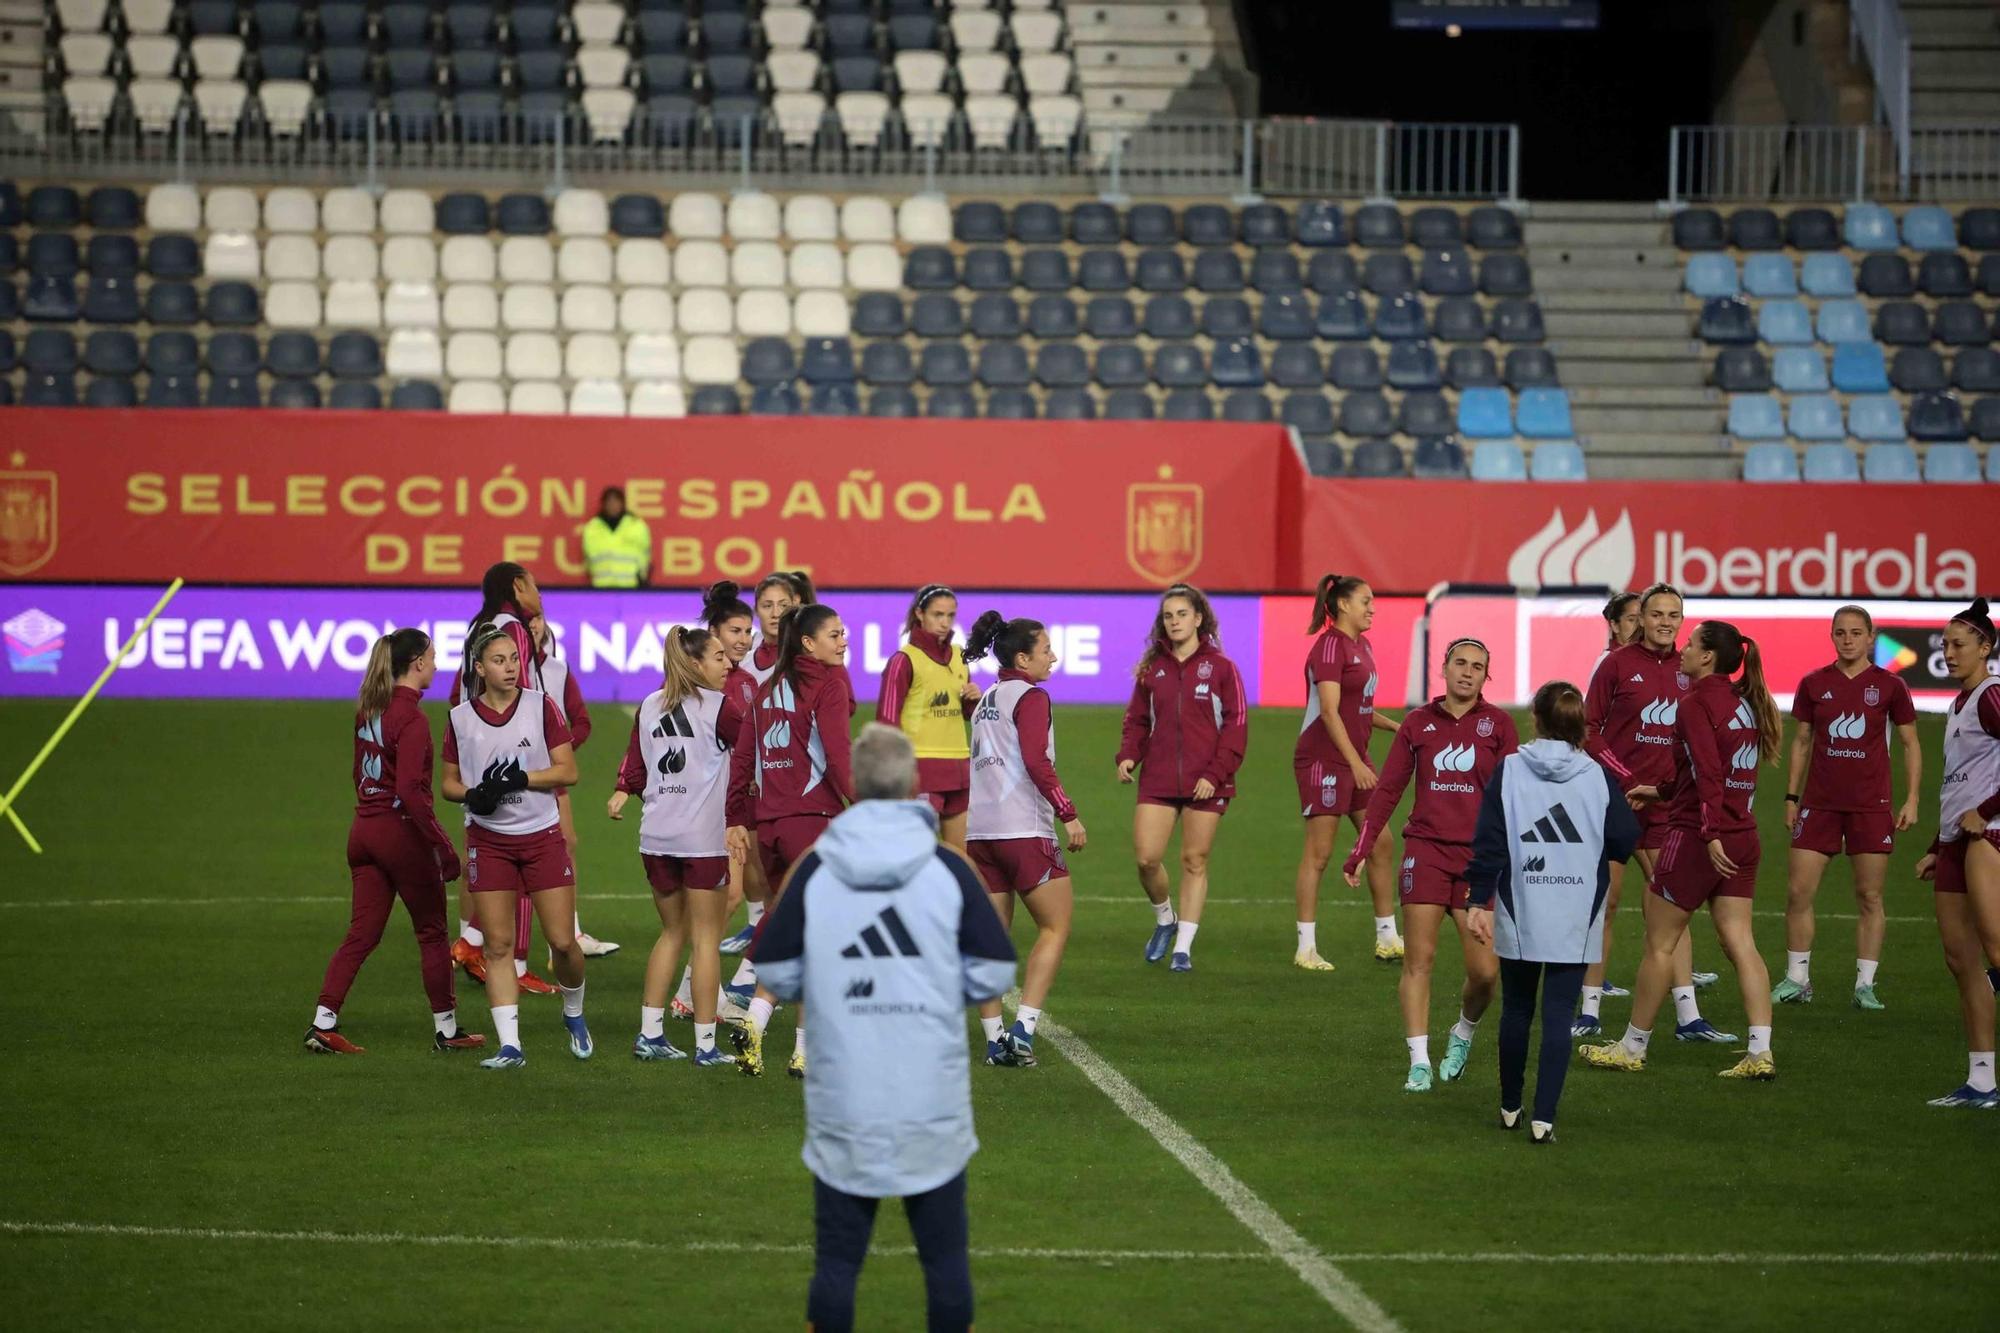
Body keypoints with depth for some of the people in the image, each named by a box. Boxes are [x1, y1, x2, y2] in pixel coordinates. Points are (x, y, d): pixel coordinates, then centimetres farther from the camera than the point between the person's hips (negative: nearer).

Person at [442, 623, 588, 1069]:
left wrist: (521, 778, -18)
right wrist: (473, 794, -13)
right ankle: (510, 1045, -1)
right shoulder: (461, 718, 2)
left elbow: (568, 771, -4)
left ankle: (574, 1014, 27)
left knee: (563, 941, -1)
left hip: (542, 836, -1)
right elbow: (449, 783, 9)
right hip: (488, 841, 1)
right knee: (497, 945, -3)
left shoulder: (540, 706, -1)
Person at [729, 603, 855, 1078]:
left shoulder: (770, 687, 13)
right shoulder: (828, 685, -7)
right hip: (814, 819, -7)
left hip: (769, 822, 7)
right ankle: (805, 1051, 4)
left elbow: (744, 754, 13)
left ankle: (755, 1018, 1)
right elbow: (838, 755, -17)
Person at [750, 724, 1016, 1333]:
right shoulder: (949, 868, -5)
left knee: (836, 1260, 8)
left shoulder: (815, 869, -3)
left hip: (843, 1106, 1)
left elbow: (775, 974, 1)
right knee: (946, 1258, 9)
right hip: (933, 1104, 0)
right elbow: (993, 975, -3)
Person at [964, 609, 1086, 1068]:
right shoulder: (1031, 698, -8)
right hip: (1023, 830, -8)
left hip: (980, 829, 8)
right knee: (1056, 925, 2)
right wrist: (1068, 814, -16)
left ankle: (995, 1038, 6)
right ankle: (1023, 1028, -8)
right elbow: (1036, 761, -18)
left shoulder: (986, 701, 18)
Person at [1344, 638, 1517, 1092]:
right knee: (1419, 958, -6)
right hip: (1427, 849, 1)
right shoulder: (1418, 723, 7)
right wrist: (1360, 850, 6)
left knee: (1484, 971, -5)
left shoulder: (1497, 724, 3)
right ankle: (1419, 1062, 0)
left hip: (1479, 856, -1)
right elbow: (1387, 790, 10)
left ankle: (1464, 1032, 25)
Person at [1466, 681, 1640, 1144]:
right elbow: (1625, 838, -3)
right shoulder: (1597, 776, -3)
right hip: (1576, 922, -1)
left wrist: (1480, 901, -2)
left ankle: (1510, 1107, 28)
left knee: (1516, 1010, 16)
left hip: (1519, 918, 1)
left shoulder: (1509, 771, -4)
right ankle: (1543, 1118, -8)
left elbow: (1489, 842, -6)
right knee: (1559, 1017, 0)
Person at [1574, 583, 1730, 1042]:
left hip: (1665, 803, 3)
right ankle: (1590, 1009, 12)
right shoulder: (1618, 663, -4)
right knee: (1604, 903, 3)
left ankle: (1688, 1017, 2)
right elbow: (1589, 726, -2)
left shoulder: (1687, 670, 7)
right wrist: (1622, 773, -11)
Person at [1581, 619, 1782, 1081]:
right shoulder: (1742, 702, 12)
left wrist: (1711, 834, -27)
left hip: (1697, 836, -8)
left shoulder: (1696, 704, -12)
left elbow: (1709, 774, -23)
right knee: (1740, 944, 5)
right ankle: (1760, 1052, -3)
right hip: (1742, 838, 8)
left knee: (1659, 944, 6)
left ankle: (1632, 1047, 16)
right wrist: (1661, 791, 32)